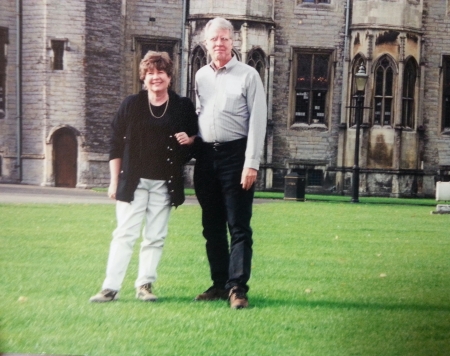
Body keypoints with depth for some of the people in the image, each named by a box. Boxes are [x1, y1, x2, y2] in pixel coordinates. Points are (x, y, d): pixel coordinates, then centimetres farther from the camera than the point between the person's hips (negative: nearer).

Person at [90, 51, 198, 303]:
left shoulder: (183, 107, 5)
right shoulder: (131, 105, 3)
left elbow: (197, 136, 16)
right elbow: (116, 144, 4)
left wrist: (189, 139, -8)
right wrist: (115, 180, 1)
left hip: (165, 184, 1)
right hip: (133, 182, -1)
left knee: (155, 237, 5)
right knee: (125, 234, -4)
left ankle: (145, 285, 13)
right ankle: (111, 287, -4)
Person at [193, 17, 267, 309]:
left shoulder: (248, 76, -3)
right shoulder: (201, 76, 13)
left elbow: (258, 121, -8)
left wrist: (251, 164, -14)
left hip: (235, 154, -6)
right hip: (206, 155, 6)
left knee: (239, 227, -6)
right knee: (212, 227, 9)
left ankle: (237, 287, -7)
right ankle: (219, 284, 16)